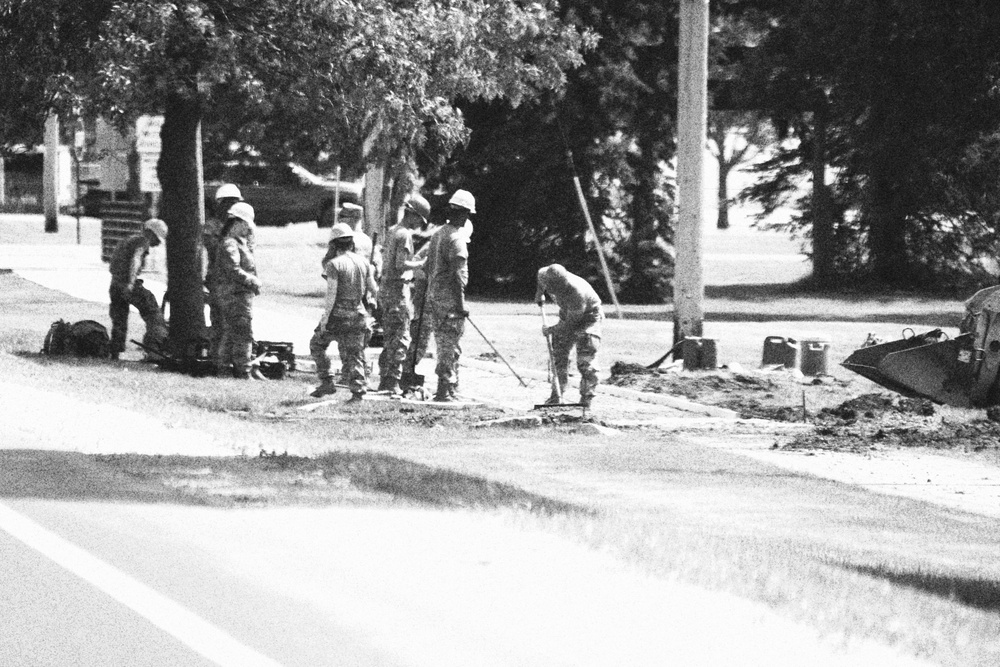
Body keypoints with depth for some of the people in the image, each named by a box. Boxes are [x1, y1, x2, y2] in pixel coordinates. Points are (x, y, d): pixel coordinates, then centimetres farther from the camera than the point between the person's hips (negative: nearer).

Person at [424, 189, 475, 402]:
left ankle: (445, 389, 20)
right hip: (450, 297, -9)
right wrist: (460, 304, -19)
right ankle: (446, 390, -5)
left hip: (434, 296, 9)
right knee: (451, 346, -4)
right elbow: (456, 274, -19)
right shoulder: (457, 238, -14)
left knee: (443, 345, 15)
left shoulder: (437, 234, 13)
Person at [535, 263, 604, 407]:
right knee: (558, 355, 7)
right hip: (567, 314, 7)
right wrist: (539, 294, 14)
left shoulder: (577, 293, -42)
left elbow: (571, 324, -31)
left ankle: (586, 398, -9)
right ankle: (556, 395, 16)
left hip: (587, 316, -7)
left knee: (585, 360, -14)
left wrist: (550, 330, -19)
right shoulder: (545, 275, -24)